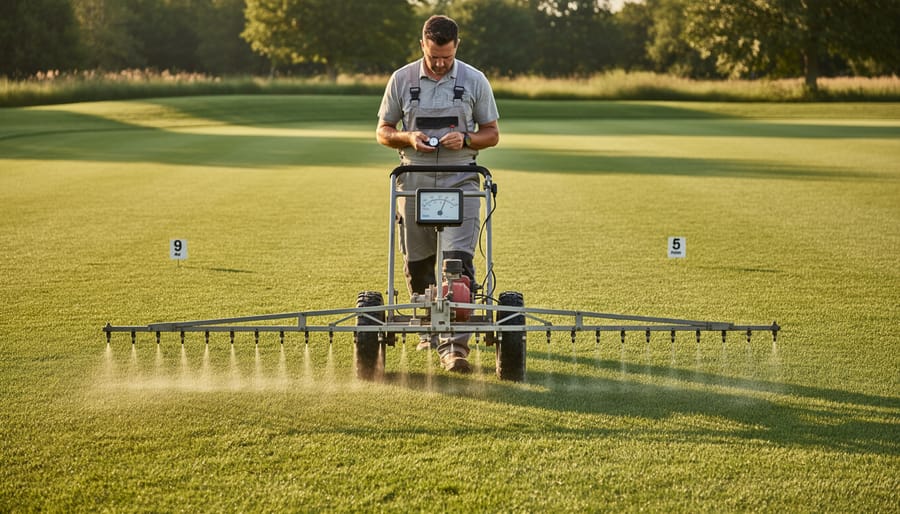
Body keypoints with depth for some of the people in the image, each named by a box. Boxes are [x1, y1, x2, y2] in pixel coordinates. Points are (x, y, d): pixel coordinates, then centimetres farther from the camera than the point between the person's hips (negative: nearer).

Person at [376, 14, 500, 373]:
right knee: (417, 263, 9)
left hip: (460, 181, -2)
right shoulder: (401, 80, 3)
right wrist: (408, 137, -12)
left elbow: (492, 134, 7)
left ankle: (454, 344, -19)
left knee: (457, 260, -15)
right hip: (414, 181, 2)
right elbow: (383, 131, 9)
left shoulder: (474, 81, 1)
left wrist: (466, 139, -14)